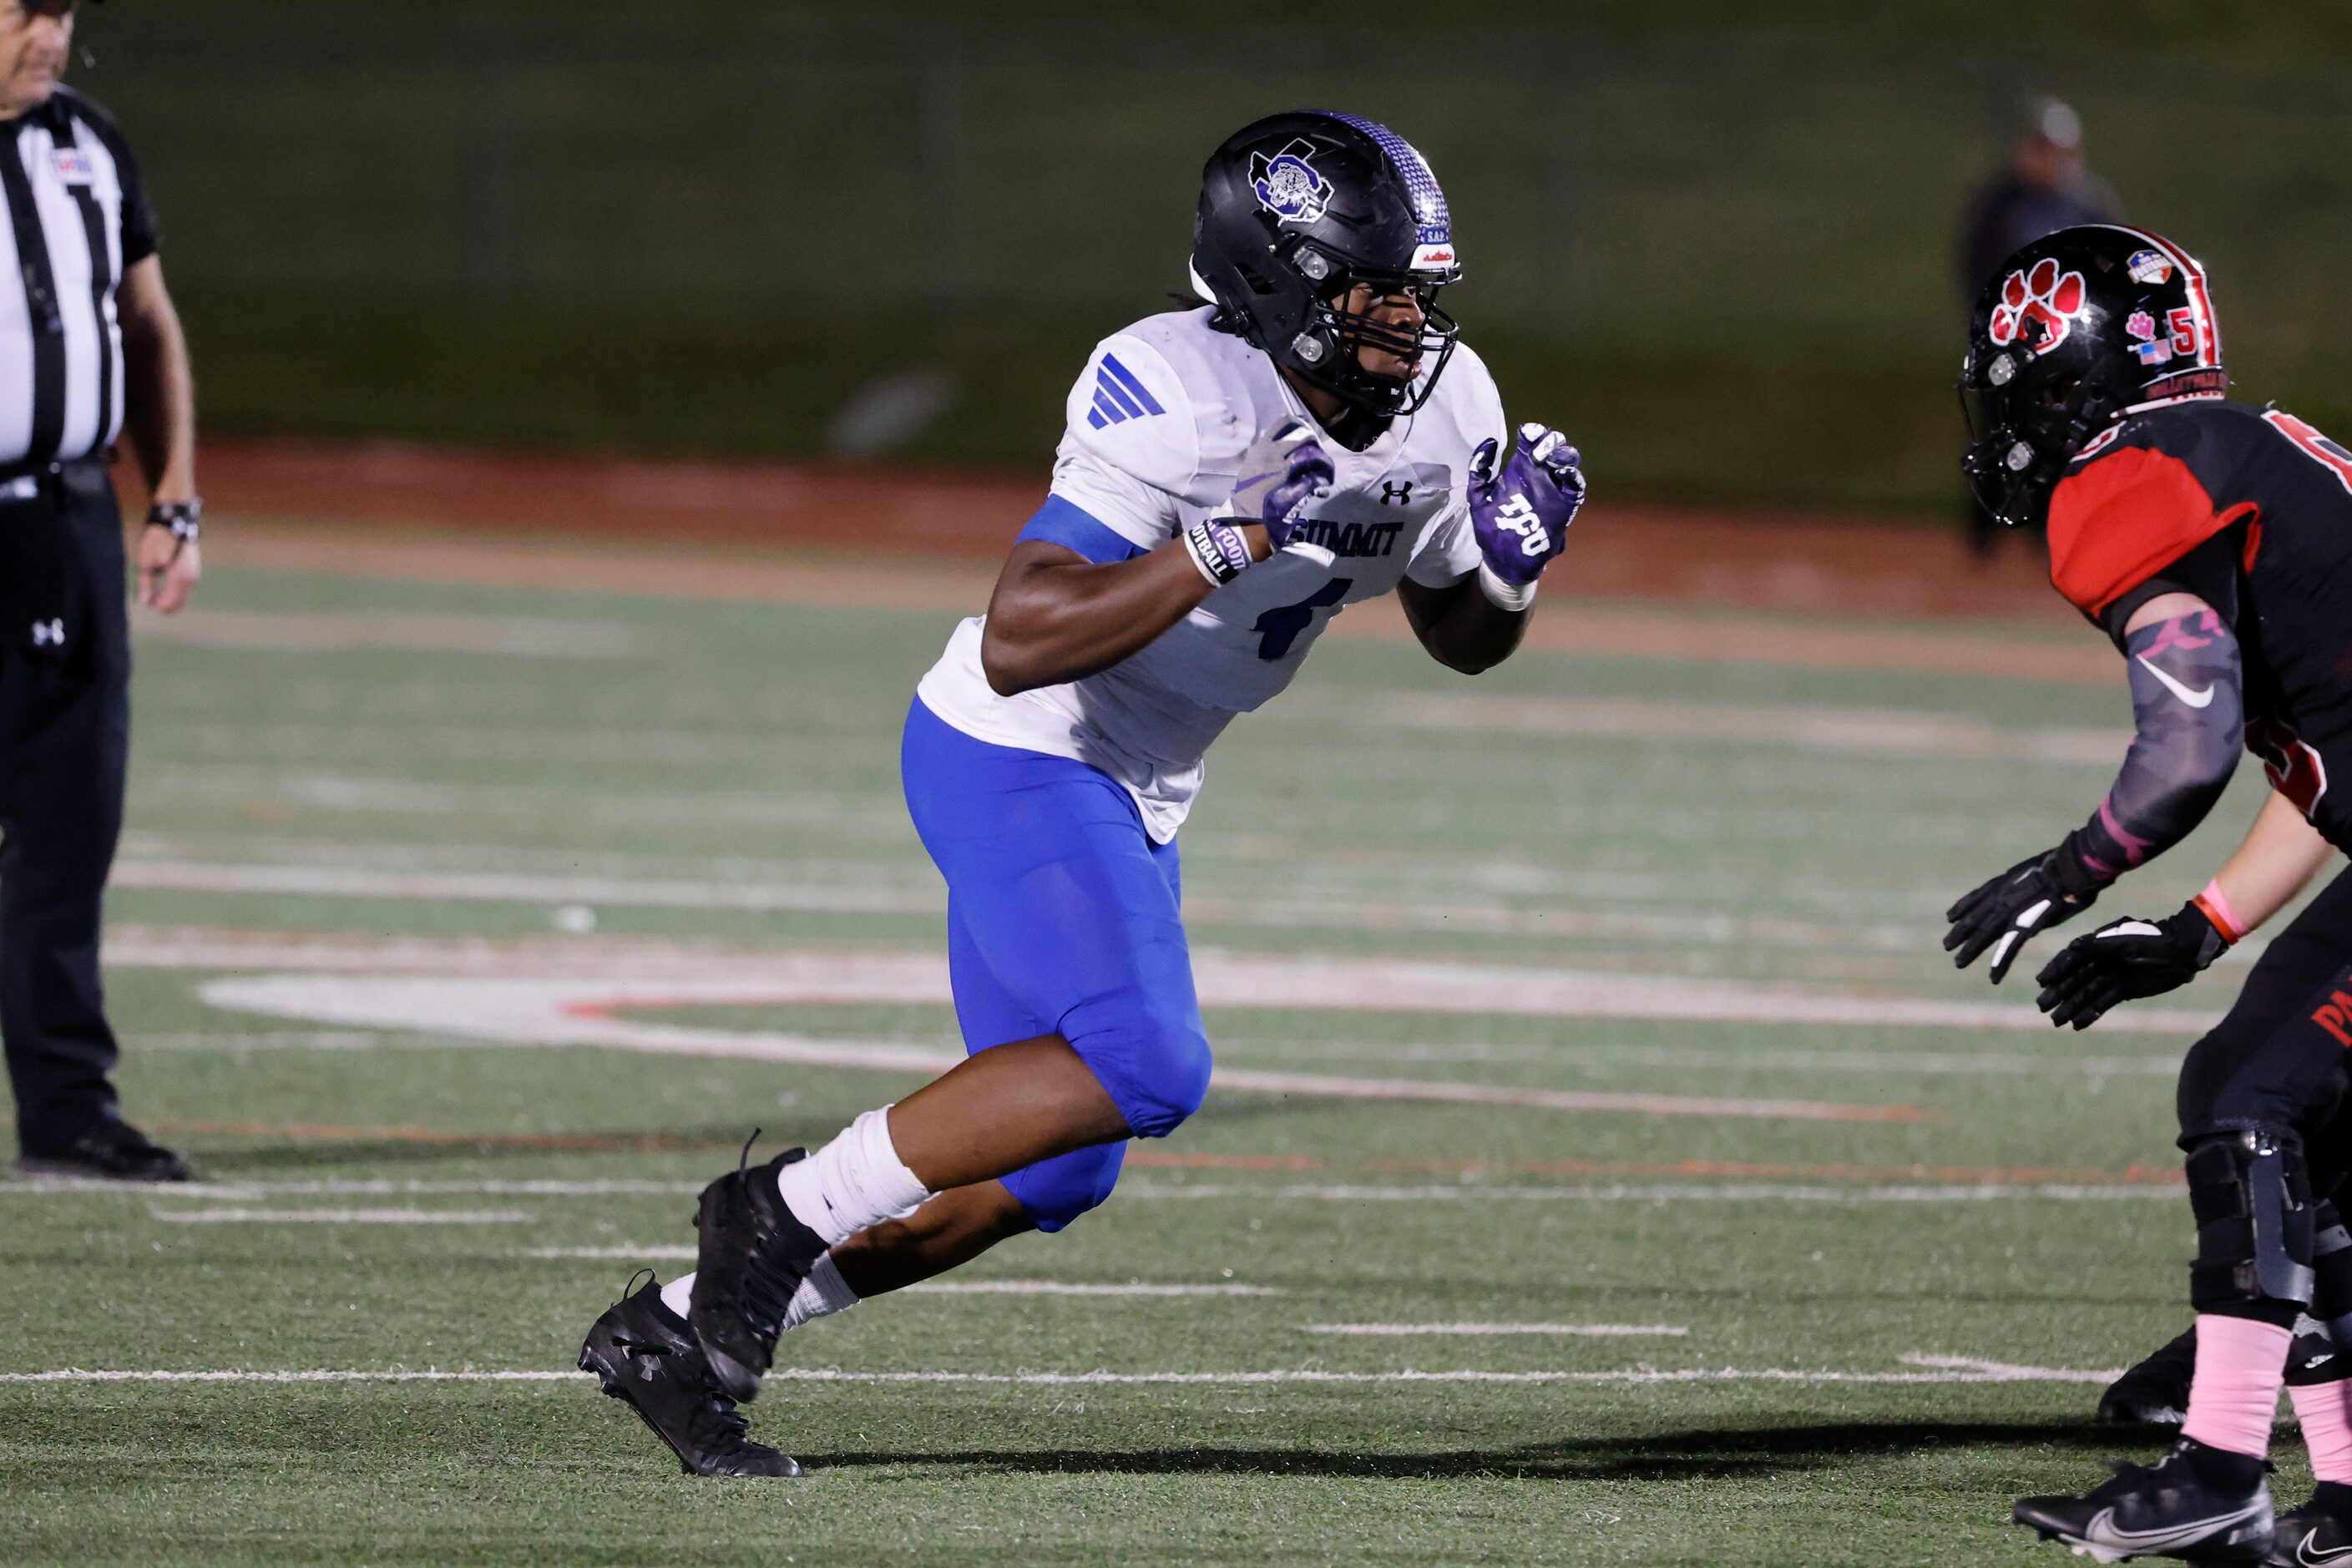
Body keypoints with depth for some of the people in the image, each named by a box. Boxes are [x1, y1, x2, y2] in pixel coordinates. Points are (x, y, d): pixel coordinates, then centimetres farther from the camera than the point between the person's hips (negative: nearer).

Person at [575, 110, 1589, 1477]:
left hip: (1128, 795, 9)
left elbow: (1465, 638, 12)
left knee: (1051, 1171, 8)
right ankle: (788, 1211, -11)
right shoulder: (1181, 401, -27)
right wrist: (1230, 544, -37)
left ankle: (677, 1332, 16)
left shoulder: (1439, 414, -3)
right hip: (1014, 755, -9)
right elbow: (1020, 648, -31)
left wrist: (1514, 560, -11)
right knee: (1144, 1067, -26)